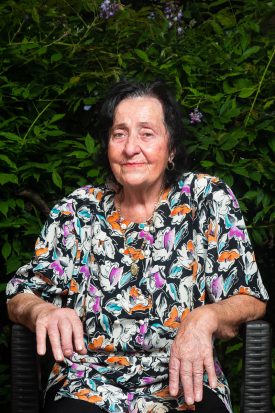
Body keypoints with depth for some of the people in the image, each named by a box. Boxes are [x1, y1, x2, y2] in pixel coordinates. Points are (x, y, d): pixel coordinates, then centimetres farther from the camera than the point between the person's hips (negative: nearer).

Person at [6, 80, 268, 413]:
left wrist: (205, 318, -21)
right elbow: (20, 295, 9)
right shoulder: (77, 210, 9)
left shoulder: (208, 199, 3)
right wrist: (42, 311, -16)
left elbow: (251, 301, 1)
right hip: (88, 383, 1)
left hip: (184, 383, 0)